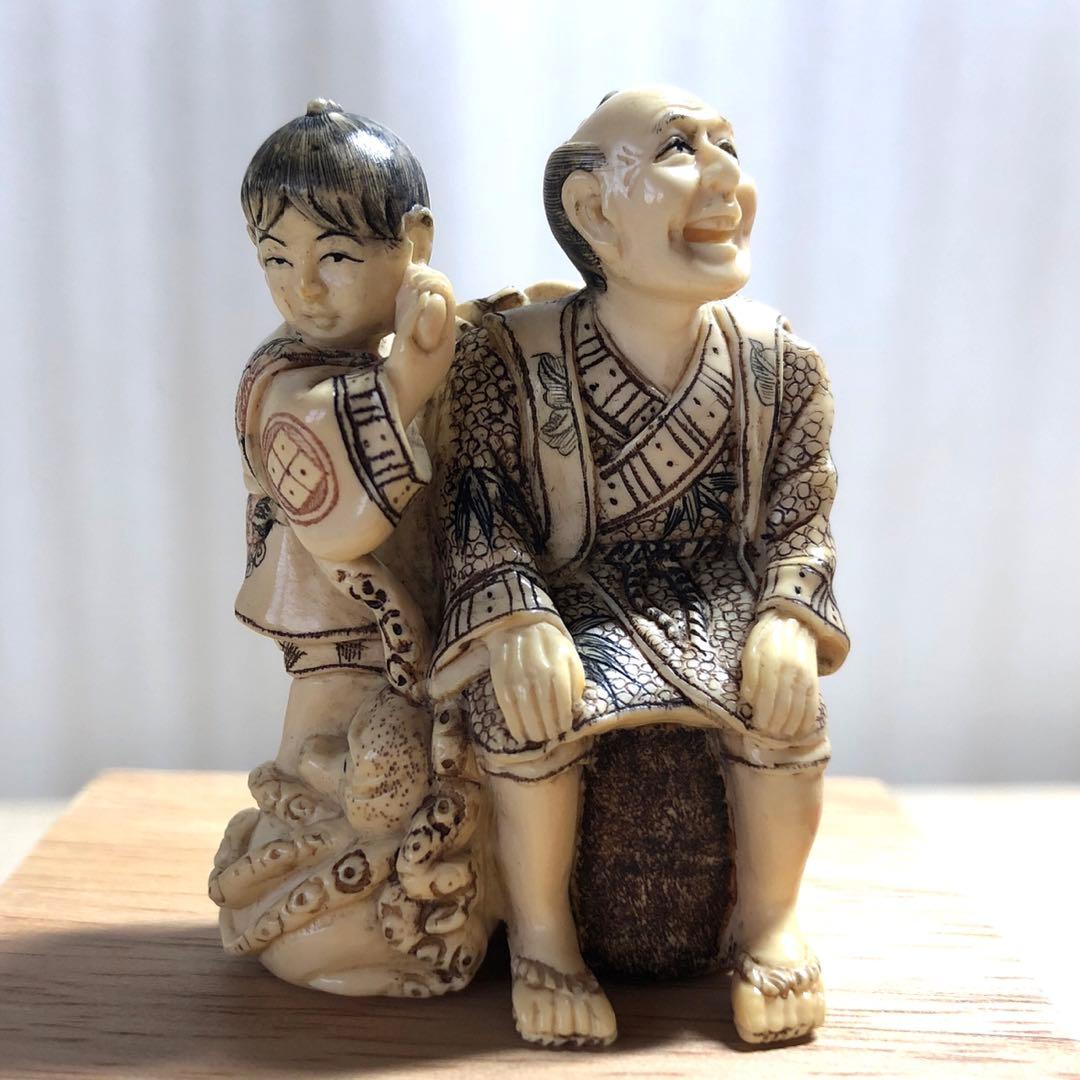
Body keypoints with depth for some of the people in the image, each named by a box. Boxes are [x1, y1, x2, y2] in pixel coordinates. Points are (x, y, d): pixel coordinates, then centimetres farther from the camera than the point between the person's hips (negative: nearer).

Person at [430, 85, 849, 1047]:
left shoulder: (779, 362, -5)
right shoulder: (509, 358, -12)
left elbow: (800, 516, 0)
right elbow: (479, 506, -10)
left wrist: (788, 616, -18)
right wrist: (518, 615, -27)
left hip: (718, 597, 2)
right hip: (576, 603, -2)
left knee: (785, 700, -24)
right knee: (529, 705, -30)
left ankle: (771, 917, 6)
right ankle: (541, 930, -2)